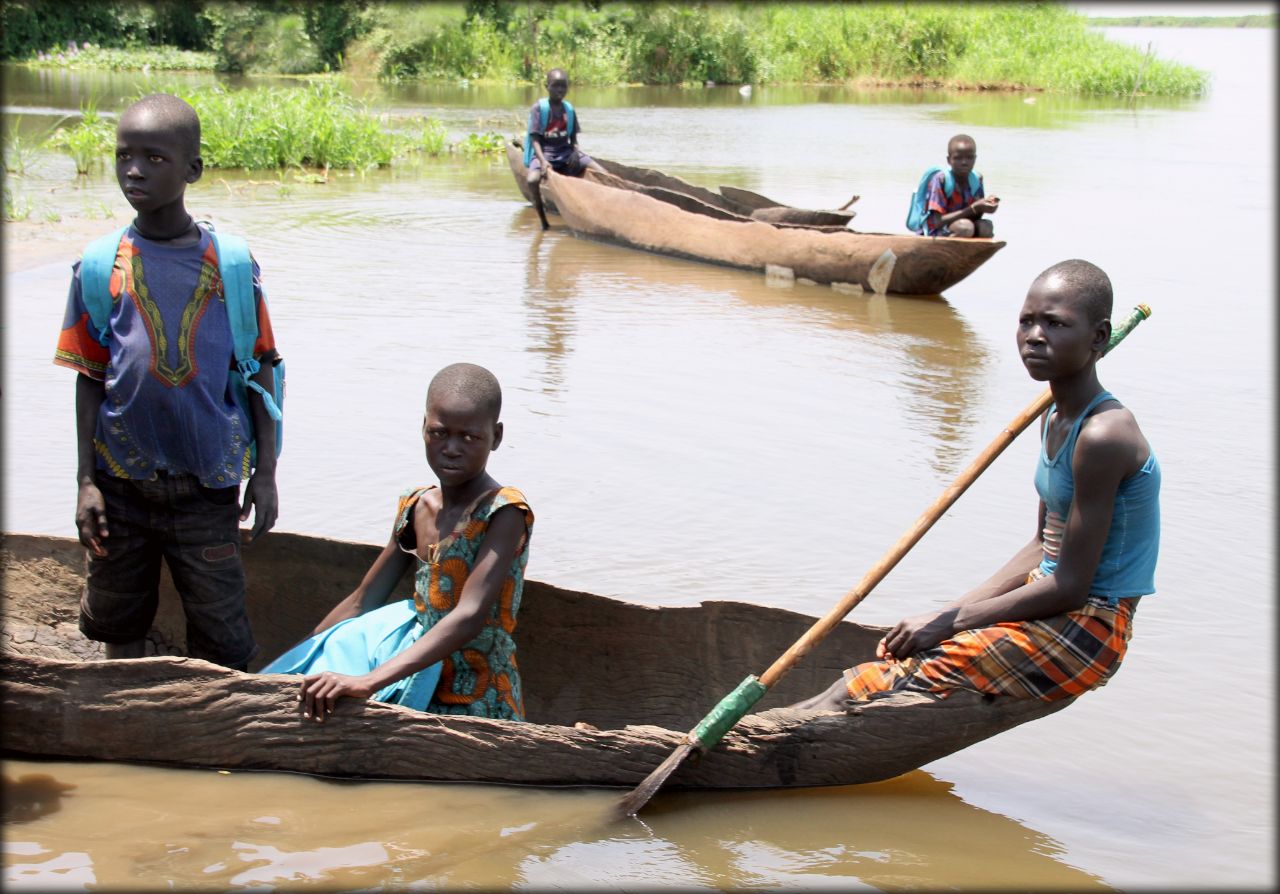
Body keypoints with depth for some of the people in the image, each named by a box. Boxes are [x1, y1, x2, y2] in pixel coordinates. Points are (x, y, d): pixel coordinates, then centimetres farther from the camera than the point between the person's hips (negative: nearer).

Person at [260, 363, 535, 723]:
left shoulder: (504, 512, -13)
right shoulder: (415, 508, 7)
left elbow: (469, 618, -25)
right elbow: (362, 603, 16)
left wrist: (367, 682, -34)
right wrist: (290, 665, 13)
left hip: (474, 707, -5)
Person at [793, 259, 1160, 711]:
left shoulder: (1103, 434, -21)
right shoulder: (1055, 419, 9)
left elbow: (1070, 586, -21)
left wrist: (953, 622, -16)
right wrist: (953, 611, 4)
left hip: (1084, 631, -9)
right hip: (1054, 613, 9)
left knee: (889, 681, -17)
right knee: (896, 651, 0)